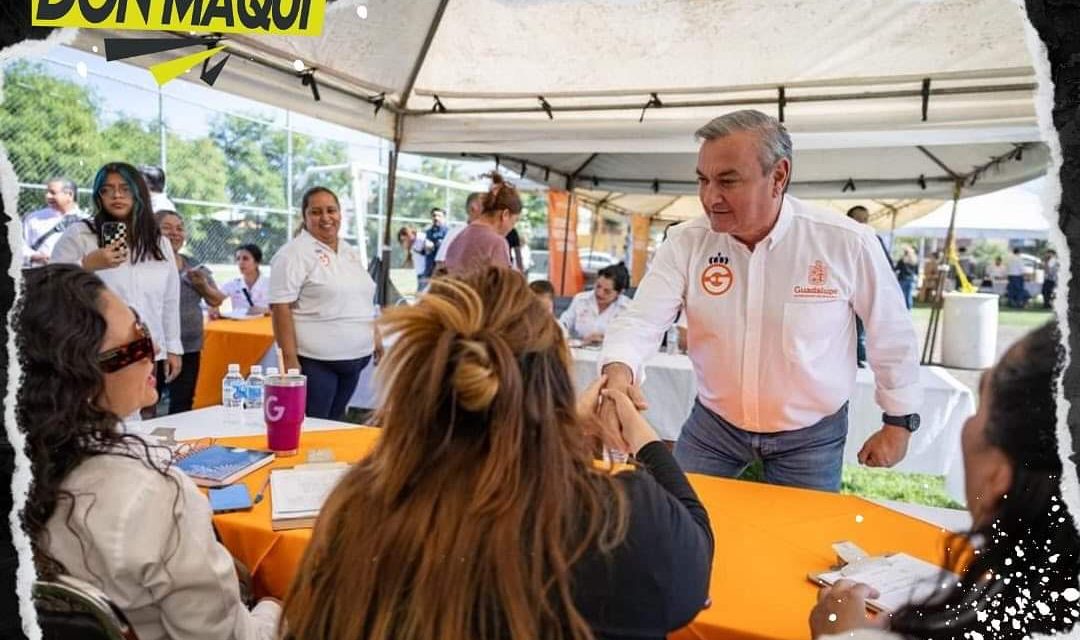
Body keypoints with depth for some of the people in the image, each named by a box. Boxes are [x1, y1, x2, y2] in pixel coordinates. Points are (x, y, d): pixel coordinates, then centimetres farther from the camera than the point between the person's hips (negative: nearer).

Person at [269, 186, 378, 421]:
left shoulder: (351, 253, 14)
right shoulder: (293, 254, -8)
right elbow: (281, 309, -14)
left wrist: (377, 341, 14)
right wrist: (290, 359, -19)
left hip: (355, 358, 7)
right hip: (315, 361, -7)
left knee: (335, 425, 15)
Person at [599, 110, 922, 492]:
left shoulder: (847, 243, -17)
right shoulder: (686, 242, -14)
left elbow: (892, 335, -4)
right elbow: (641, 320, -19)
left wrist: (899, 422, 3)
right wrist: (618, 372, -40)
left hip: (811, 435, -1)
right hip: (713, 424, 1)